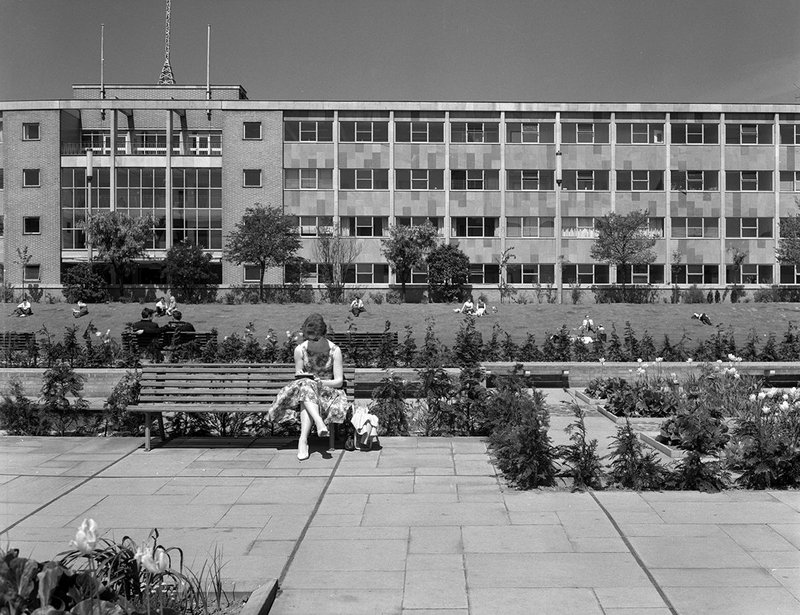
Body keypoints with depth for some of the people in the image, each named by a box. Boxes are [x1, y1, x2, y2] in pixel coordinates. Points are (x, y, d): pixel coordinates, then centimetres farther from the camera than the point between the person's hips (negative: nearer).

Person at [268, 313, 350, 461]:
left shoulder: (334, 350, -9)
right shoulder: (300, 350, -3)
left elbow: (339, 381, -8)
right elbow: (298, 377, 7)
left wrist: (319, 381, -25)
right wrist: (302, 377, -17)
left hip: (328, 390, -2)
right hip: (304, 386, 2)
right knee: (305, 385, -36)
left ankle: (303, 440, -47)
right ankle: (319, 421, -54)